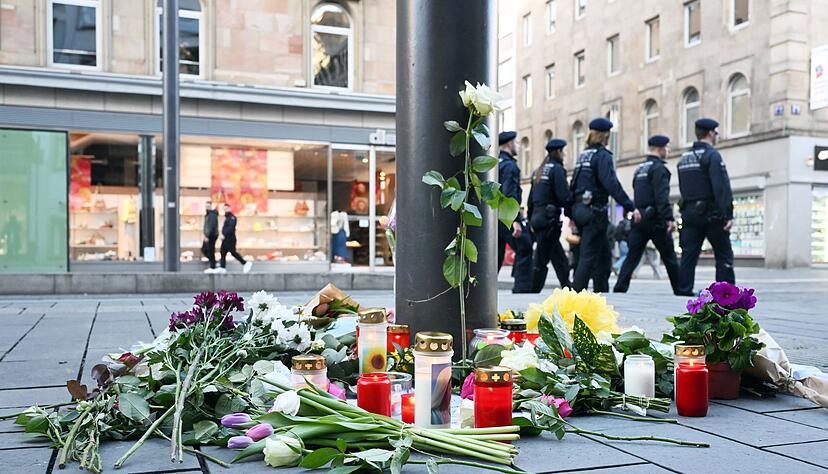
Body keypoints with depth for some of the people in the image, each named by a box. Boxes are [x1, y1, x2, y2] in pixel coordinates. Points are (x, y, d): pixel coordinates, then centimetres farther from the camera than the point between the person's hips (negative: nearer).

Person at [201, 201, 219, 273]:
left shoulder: (212, 215, -16)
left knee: (210, 251, -5)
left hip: (212, 236, -10)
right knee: (203, 249, 14)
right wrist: (205, 235, 13)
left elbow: (212, 227, -22)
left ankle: (212, 268, 1)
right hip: (208, 236, 10)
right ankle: (213, 262, 20)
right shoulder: (207, 214, 14)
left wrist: (207, 236, -23)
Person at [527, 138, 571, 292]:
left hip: (537, 217, 9)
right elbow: (564, 197, -16)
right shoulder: (557, 169, -9)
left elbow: (531, 199, 18)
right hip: (550, 219, -9)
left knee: (560, 261, 13)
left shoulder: (538, 171, 16)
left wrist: (531, 221, 22)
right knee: (540, 261, -4)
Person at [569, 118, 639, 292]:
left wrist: (571, 213, 22)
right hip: (595, 212, -8)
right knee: (589, 257, -7)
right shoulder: (603, 155, -10)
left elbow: (573, 186, 17)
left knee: (604, 254, 16)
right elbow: (611, 184, -21)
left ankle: (602, 291, 19)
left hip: (580, 210, 8)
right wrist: (630, 207, -21)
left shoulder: (583, 155, 15)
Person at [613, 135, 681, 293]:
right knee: (669, 256, 5)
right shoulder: (659, 167, -8)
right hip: (655, 219, -7)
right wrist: (669, 218, -23)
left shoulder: (640, 169, 18)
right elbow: (662, 196, -19)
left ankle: (620, 288, -7)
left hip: (638, 217, 7)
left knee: (632, 256, 2)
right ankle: (680, 290, 13)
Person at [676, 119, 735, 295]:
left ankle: (683, 291, 1)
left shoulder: (684, 157, 14)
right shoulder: (711, 155, -9)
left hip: (689, 212, 6)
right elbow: (722, 187, -17)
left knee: (688, 254, 4)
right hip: (711, 213, -6)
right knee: (724, 255, 2)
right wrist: (728, 214, -19)